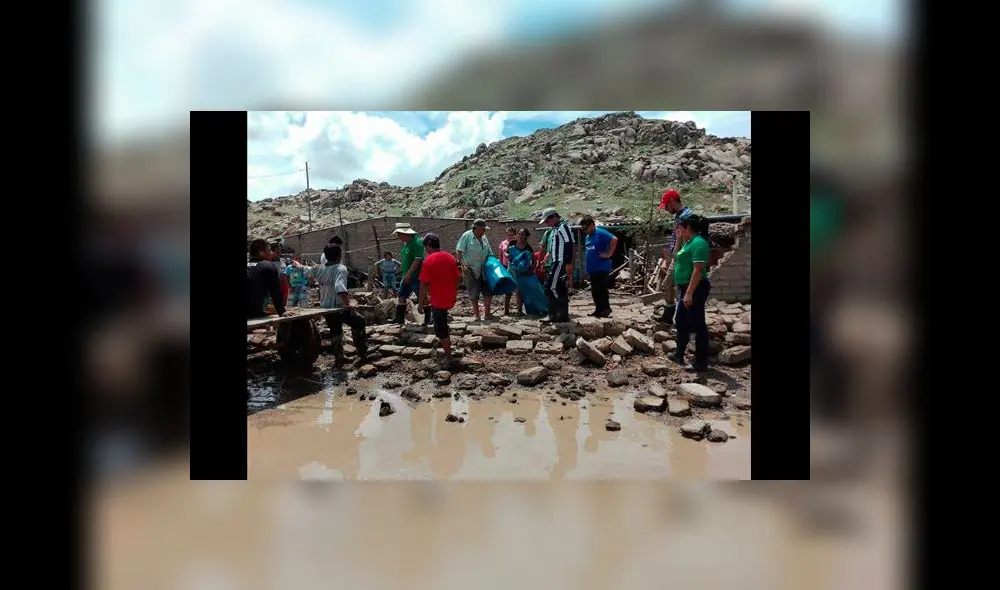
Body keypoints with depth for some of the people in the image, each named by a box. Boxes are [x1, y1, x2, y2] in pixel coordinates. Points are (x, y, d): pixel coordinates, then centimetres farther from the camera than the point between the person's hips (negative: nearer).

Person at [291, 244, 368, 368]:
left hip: (325, 308, 7)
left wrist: (297, 264, 46)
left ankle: (339, 358, 23)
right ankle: (362, 354, 9)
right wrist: (348, 303, -38)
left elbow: (306, 270, 25)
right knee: (359, 322, 10)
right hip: (339, 307, -7)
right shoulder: (341, 269, -17)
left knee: (335, 331, 21)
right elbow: (339, 287, -33)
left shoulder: (320, 269, 4)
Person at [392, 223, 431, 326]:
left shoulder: (417, 242, -16)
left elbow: (418, 260, -23)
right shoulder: (406, 243, 12)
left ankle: (428, 319, 7)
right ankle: (400, 318, 17)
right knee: (401, 296, 10)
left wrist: (409, 273, -24)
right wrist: (406, 274, 18)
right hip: (407, 276, 9)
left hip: (416, 276, -9)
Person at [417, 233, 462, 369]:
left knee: (442, 332, 2)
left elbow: (424, 284, -16)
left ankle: (448, 359, 8)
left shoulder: (428, 261, -16)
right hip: (450, 298, 7)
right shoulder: (450, 258, 4)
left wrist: (420, 303, -8)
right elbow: (458, 278, 9)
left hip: (438, 300, -7)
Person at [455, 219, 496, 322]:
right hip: (471, 270, -5)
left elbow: (489, 253, 18)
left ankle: (488, 313, 14)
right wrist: (462, 264, -22)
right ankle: (477, 315, 13)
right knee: (474, 294, 3)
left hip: (483, 270, 5)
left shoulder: (484, 238, 11)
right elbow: (459, 251, -12)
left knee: (488, 291, 3)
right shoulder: (467, 236, -7)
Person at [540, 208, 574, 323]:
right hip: (557, 262, 10)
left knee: (551, 287, -11)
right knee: (560, 289, 10)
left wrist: (568, 263, -22)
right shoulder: (556, 228, 20)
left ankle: (553, 314, -9)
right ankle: (563, 315, 13)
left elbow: (569, 245, -18)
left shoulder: (563, 227, -10)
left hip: (561, 262, -10)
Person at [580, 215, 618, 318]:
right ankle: (599, 310, 18)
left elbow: (614, 239, -22)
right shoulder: (588, 237, 16)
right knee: (595, 291, 11)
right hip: (592, 268, 9)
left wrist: (609, 254, -18)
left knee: (601, 289, -7)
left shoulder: (600, 233, -11)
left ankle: (606, 309, 1)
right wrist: (587, 266, 19)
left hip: (602, 268, -9)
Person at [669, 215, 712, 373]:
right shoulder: (689, 242, 13)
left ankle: (701, 363, 1)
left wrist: (689, 293, -28)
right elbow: (678, 259, 26)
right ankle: (678, 354, 34)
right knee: (681, 321, 20)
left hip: (695, 289, -11)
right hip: (686, 288, 11)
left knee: (698, 324, -5)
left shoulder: (698, 243, -18)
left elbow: (698, 270, -25)